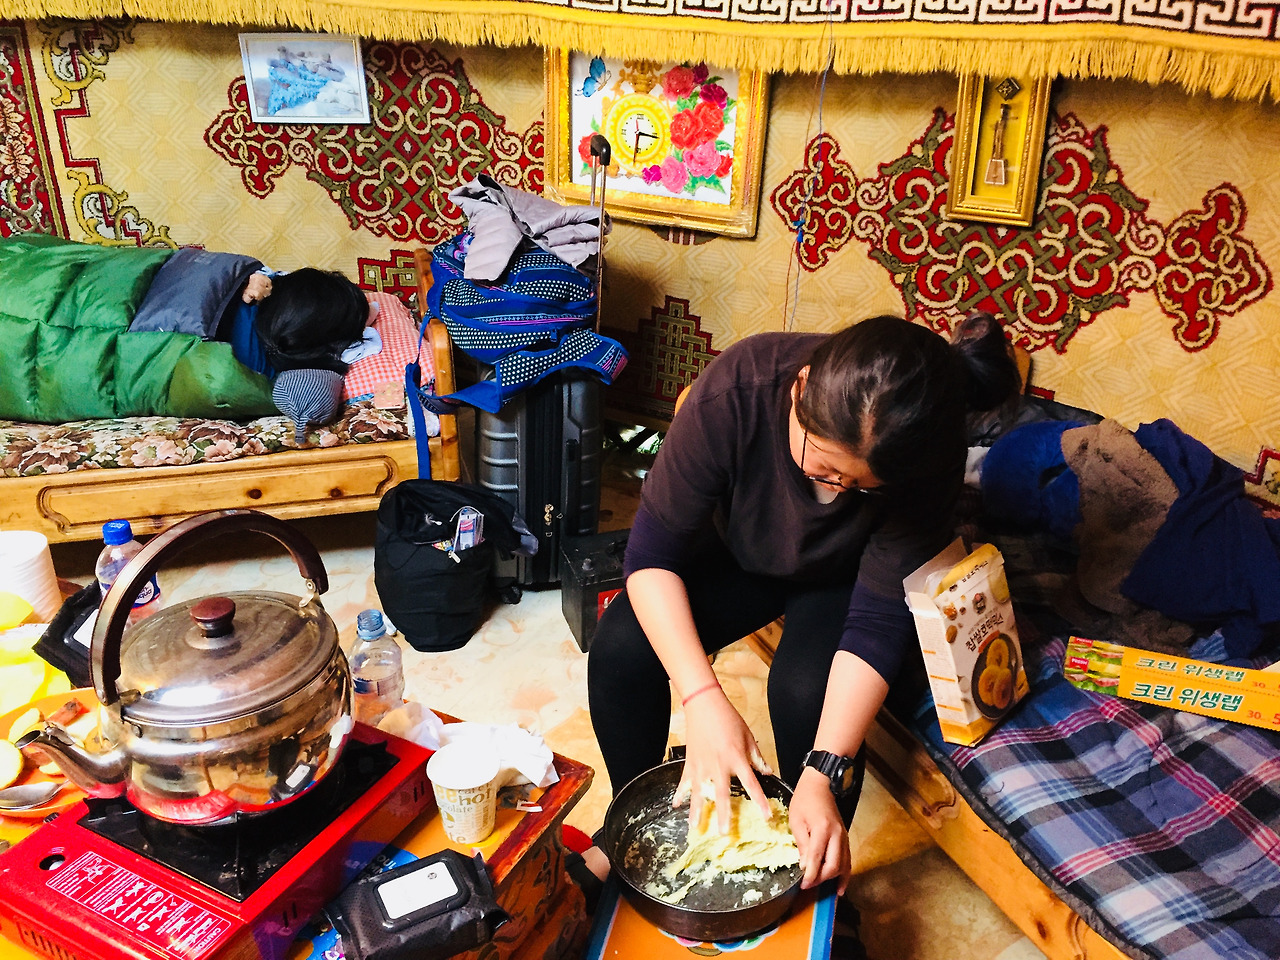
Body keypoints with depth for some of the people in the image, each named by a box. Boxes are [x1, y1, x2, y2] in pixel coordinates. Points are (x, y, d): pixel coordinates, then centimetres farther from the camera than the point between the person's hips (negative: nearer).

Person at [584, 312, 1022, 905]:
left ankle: (820, 879, 0)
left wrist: (825, 773, -40)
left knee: (805, 690, -30)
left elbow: (879, 618, -30)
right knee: (620, 648, -21)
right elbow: (651, 551, -30)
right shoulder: (736, 388, -36)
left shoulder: (926, 456, -33)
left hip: (844, 579, -1)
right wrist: (703, 700, -40)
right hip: (739, 555, 1)